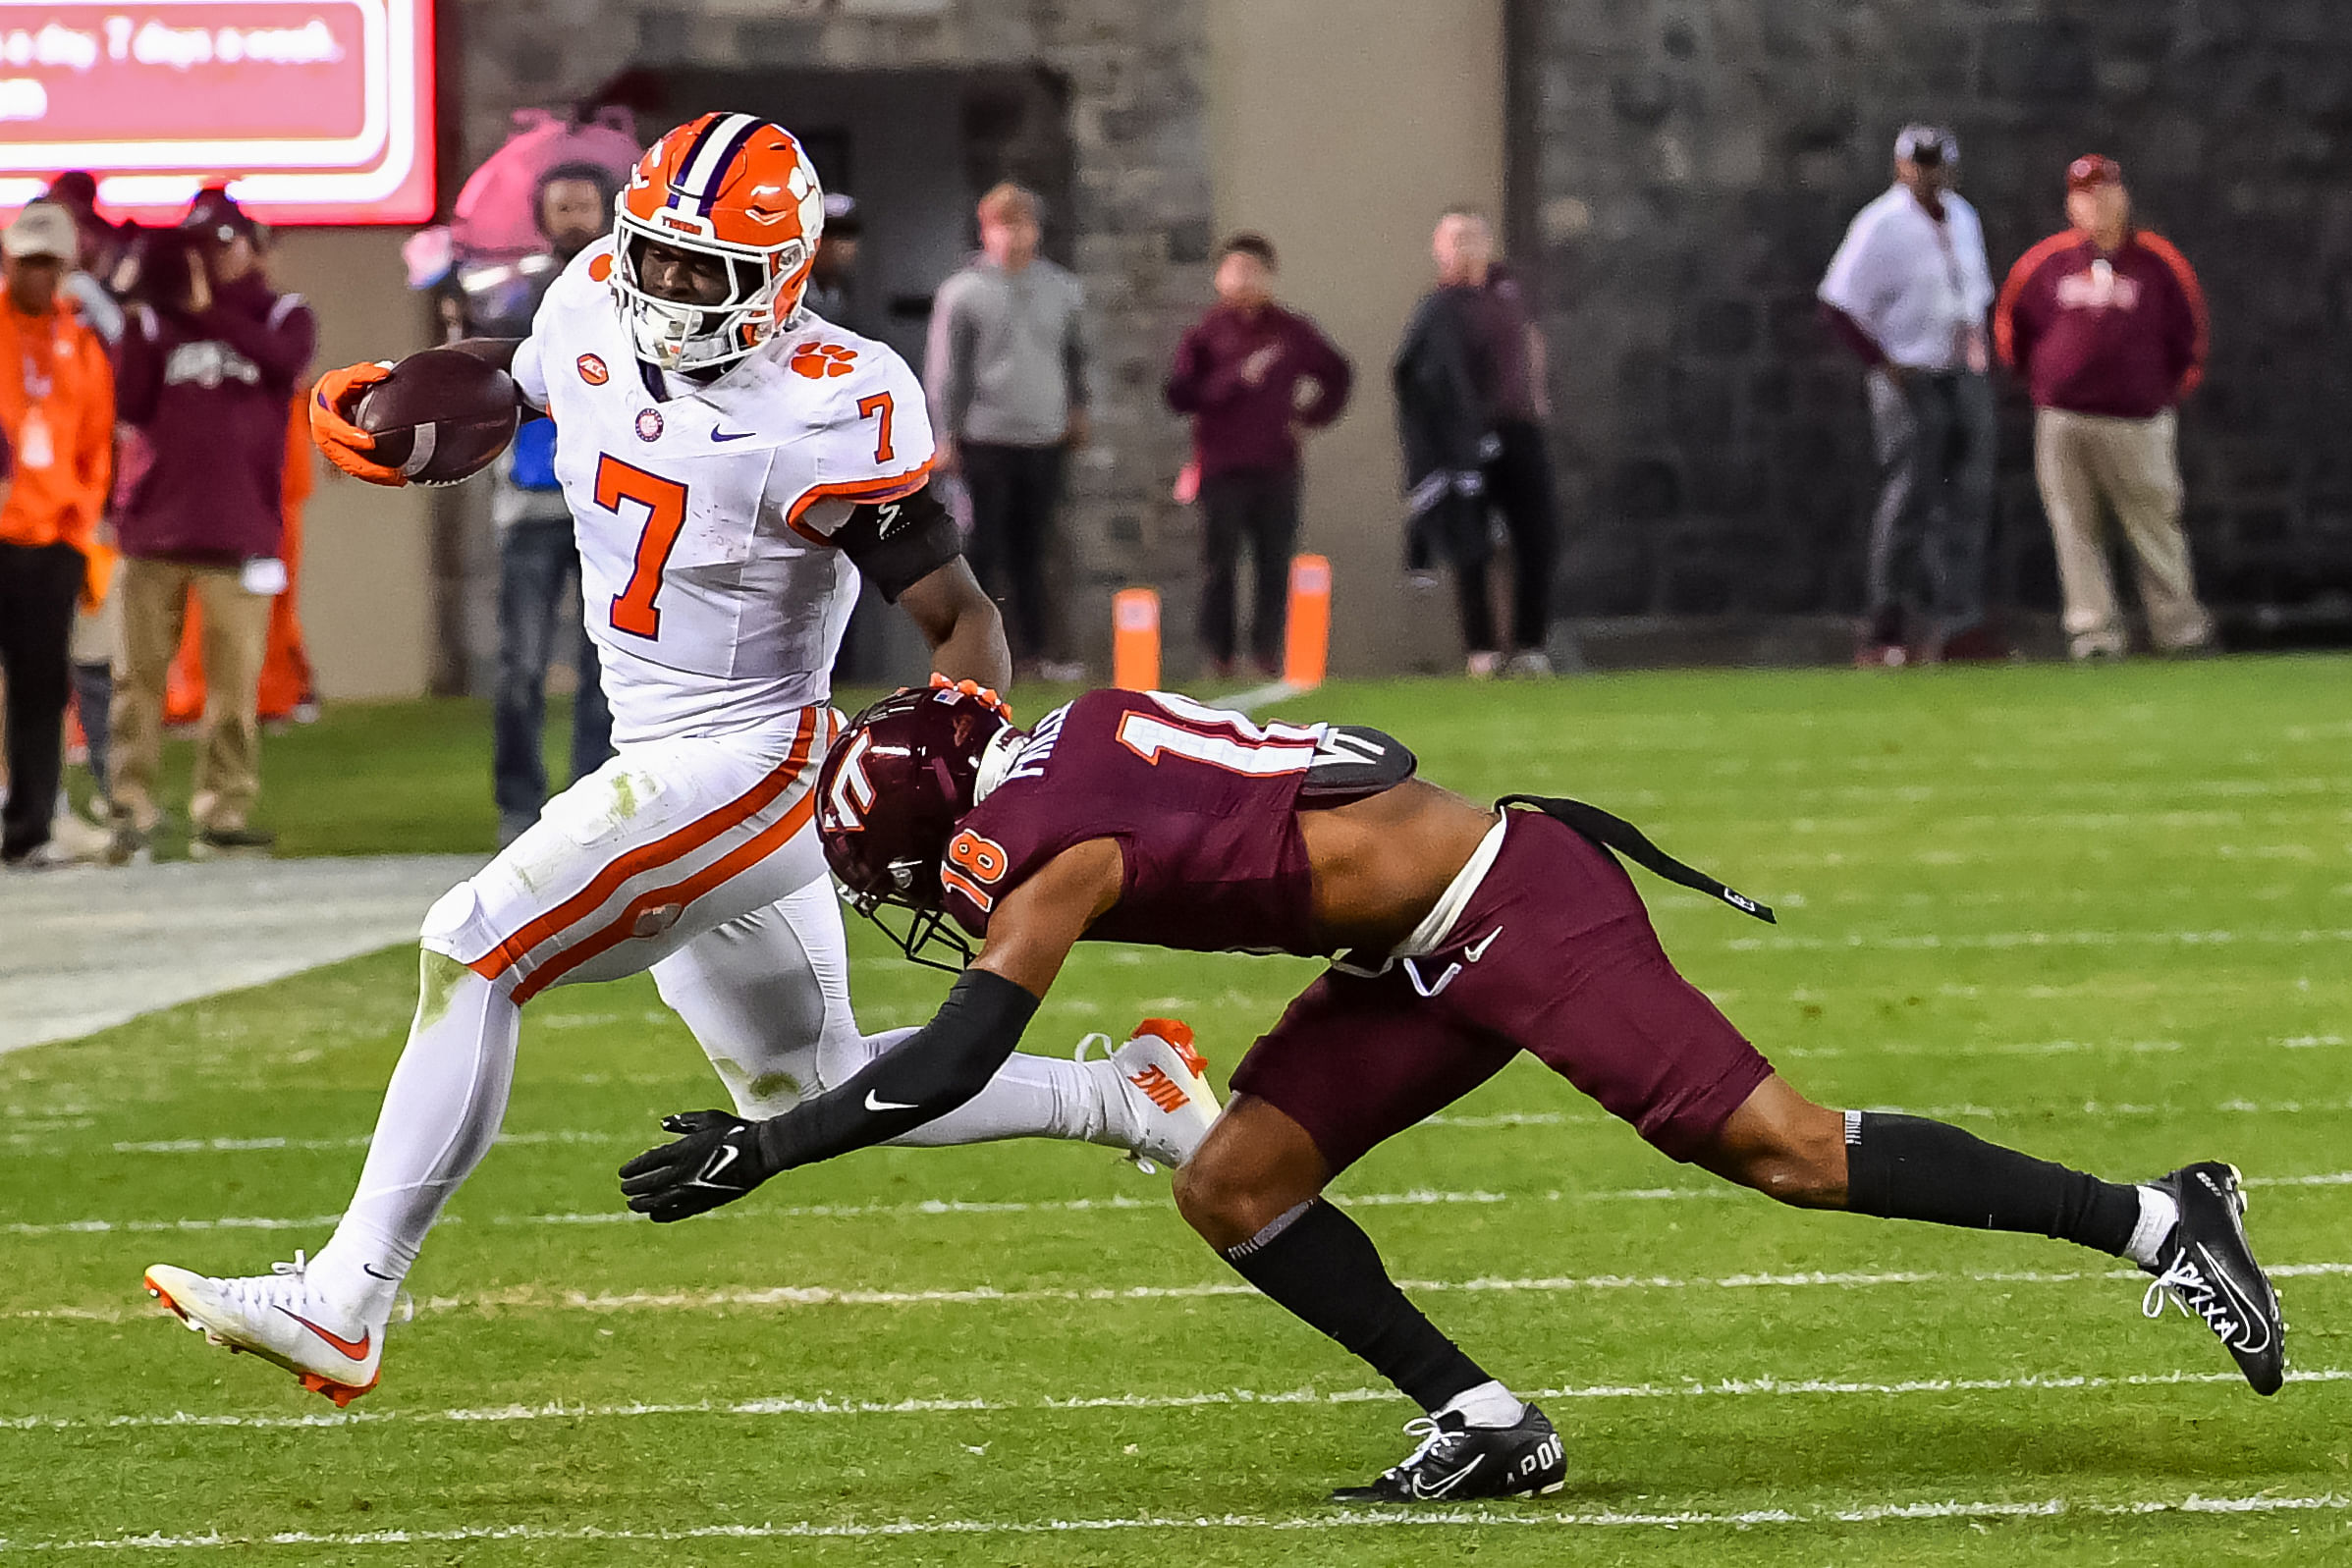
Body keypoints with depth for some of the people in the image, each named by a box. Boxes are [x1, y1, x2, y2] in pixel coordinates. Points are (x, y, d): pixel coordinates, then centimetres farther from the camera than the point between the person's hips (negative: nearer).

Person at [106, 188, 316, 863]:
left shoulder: (283, 315, 10)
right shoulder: (159, 319, 11)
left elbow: (285, 358, -13)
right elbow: (132, 406, 0)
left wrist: (210, 309, -12)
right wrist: (142, 321, -7)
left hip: (240, 529, -1)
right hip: (157, 523, 1)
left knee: (234, 681, -4)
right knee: (139, 676, -2)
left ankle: (223, 812, 0)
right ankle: (131, 811, 1)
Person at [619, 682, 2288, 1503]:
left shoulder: (1044, 844, -16)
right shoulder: (1072, 745, 10)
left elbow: (955, 1058, -23)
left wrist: (763, 1149, -18)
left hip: (1513, 910, -10)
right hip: (1435, 960, 10)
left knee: (1781, 1150, -9)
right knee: (1237, 1189, 5)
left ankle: (2153, 1217, -3)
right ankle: (1488, 1428, 8)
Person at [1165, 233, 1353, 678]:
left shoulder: (1292, 332, 10)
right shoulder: (1206, 333, 1)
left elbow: (1337, 372, 24)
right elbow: (1180, 395, -9)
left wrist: (1312, 416, 11)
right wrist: (1237, 378, -18)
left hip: (1277, 469, 2)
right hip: (1222, 470, -2)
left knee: (1276, 566, 1)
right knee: (1220, 565, -2)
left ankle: (1268, 652, 8)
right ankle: (1218, 655, 4)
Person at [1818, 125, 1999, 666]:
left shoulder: (1962, 217, 14)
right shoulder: (1881, 226, -10)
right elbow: (1837, 305, -13)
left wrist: (1978, 345, 12)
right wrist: (1885, 364, -16)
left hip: (1966, 376, 7)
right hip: (1911, 382, -7)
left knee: (1968, 500, 4)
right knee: (1907, 503, -6)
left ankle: (1960, 622, 7)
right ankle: (1882, 631, 0)